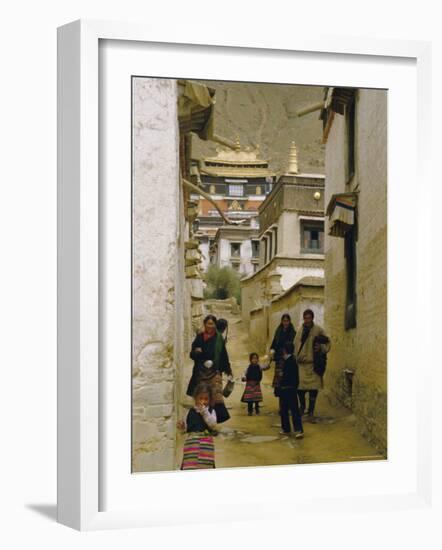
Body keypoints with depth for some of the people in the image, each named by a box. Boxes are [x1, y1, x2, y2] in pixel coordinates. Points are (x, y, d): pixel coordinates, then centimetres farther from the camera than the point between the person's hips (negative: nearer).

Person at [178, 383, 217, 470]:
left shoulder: (211, 411, 2)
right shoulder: (191, 411, 7)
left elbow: (213, 425, -13)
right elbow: (187, 427, 13)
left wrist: (204, 411, -17)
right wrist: (183, 427, -11)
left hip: (206, 443, -1)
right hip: (192, 442, 1)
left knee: (204, 466, 0)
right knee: (190, 464, -4)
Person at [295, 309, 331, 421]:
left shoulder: (318, 330, 0)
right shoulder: (300, 331, 9)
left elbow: (327, 343, 4)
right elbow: (296, 346, 12)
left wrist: (321, 347, -16)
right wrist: (296, 358, 4)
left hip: (313, 364, -2)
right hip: (301, 363, 2)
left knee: (313, 389, -1)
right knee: (300, 388, -2)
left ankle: (311, 412, 11)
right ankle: (302, 406, 25)